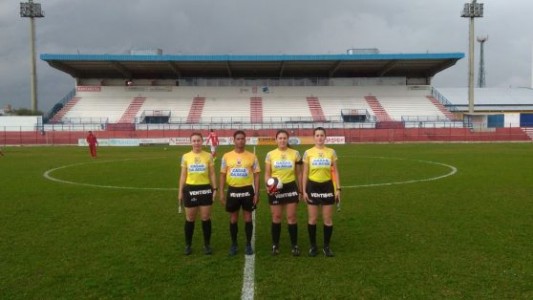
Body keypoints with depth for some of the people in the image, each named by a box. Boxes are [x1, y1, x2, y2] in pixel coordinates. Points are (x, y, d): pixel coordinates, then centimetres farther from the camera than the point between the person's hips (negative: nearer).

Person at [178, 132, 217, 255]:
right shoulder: (186, 156, 1)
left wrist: (215, 189, -2)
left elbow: (212, 174, 4)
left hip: (205, 189, 0)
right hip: (190, 189, 0)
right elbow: (183, 175, 5)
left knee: (206, 218, 6)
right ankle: (188, 245, 22)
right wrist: (180, 192, 3)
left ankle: (207, 244, 19)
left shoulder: (208, 156, 0)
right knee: (190, 219, 8)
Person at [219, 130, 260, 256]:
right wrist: (222, 193, 0)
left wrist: (256, 193, -4)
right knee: (233, 219, 9)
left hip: (247, 190, 0)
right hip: (233, 190, 1)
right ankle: (234, 244, 23)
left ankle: (248, 244, 18)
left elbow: (256, 175, 2)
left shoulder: (252, 156, 0)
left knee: (248, 218, 6)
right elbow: (223, 175, 5)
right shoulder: (226, 156, 1)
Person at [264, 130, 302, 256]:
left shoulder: (295, 153, 0)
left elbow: (298, 174, 6)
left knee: (291, 217, 4)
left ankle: (294, 245, 15)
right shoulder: (270, 154, 0)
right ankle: (275, 245, 21)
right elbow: (267, 174, 3)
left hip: (291, 187, 0)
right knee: (276, 217, 8)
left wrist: (300, 191, 7)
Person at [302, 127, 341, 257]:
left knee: (328, 219, 6)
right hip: (313, 186, -1)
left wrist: (338, 188, -1)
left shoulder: (331, 152, 1)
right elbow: (305, 173, 1)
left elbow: (335, 171, 5)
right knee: (312, 219, 6)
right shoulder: (308, 153, -1)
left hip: (327, 186, 1)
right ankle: (313, 246, 20)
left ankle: (326, 246, 20)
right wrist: (304, 190, -3)